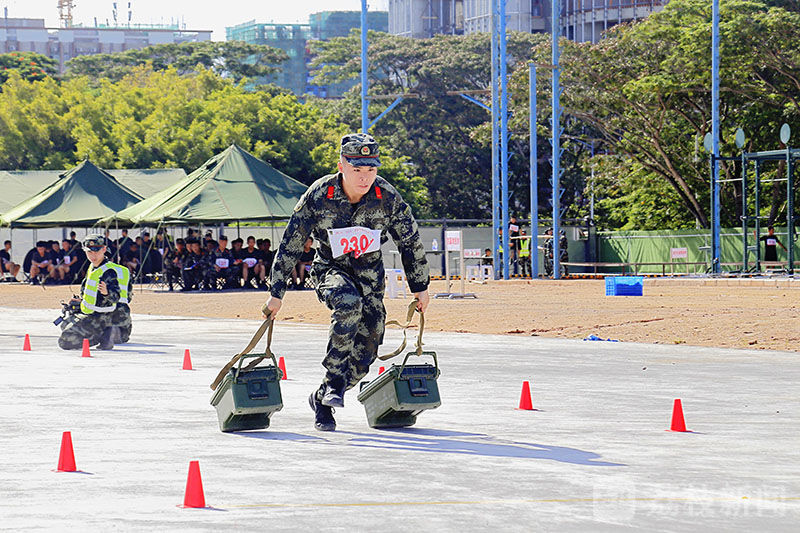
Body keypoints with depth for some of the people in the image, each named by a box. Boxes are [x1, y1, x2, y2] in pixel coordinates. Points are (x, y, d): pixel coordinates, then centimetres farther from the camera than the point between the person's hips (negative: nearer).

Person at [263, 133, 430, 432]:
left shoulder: (386, 197, -15)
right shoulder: (318, 196, -20)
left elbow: (411, 242, 1)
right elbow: (290, 245, -10)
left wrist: (420, 287, 9)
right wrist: (276, 293, -7)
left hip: (369, 271, 3)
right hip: (330, 268, -2)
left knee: (366, 349, -6)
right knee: (348, 302, -37)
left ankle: (323, 400, 17)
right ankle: (334, 382, -27)